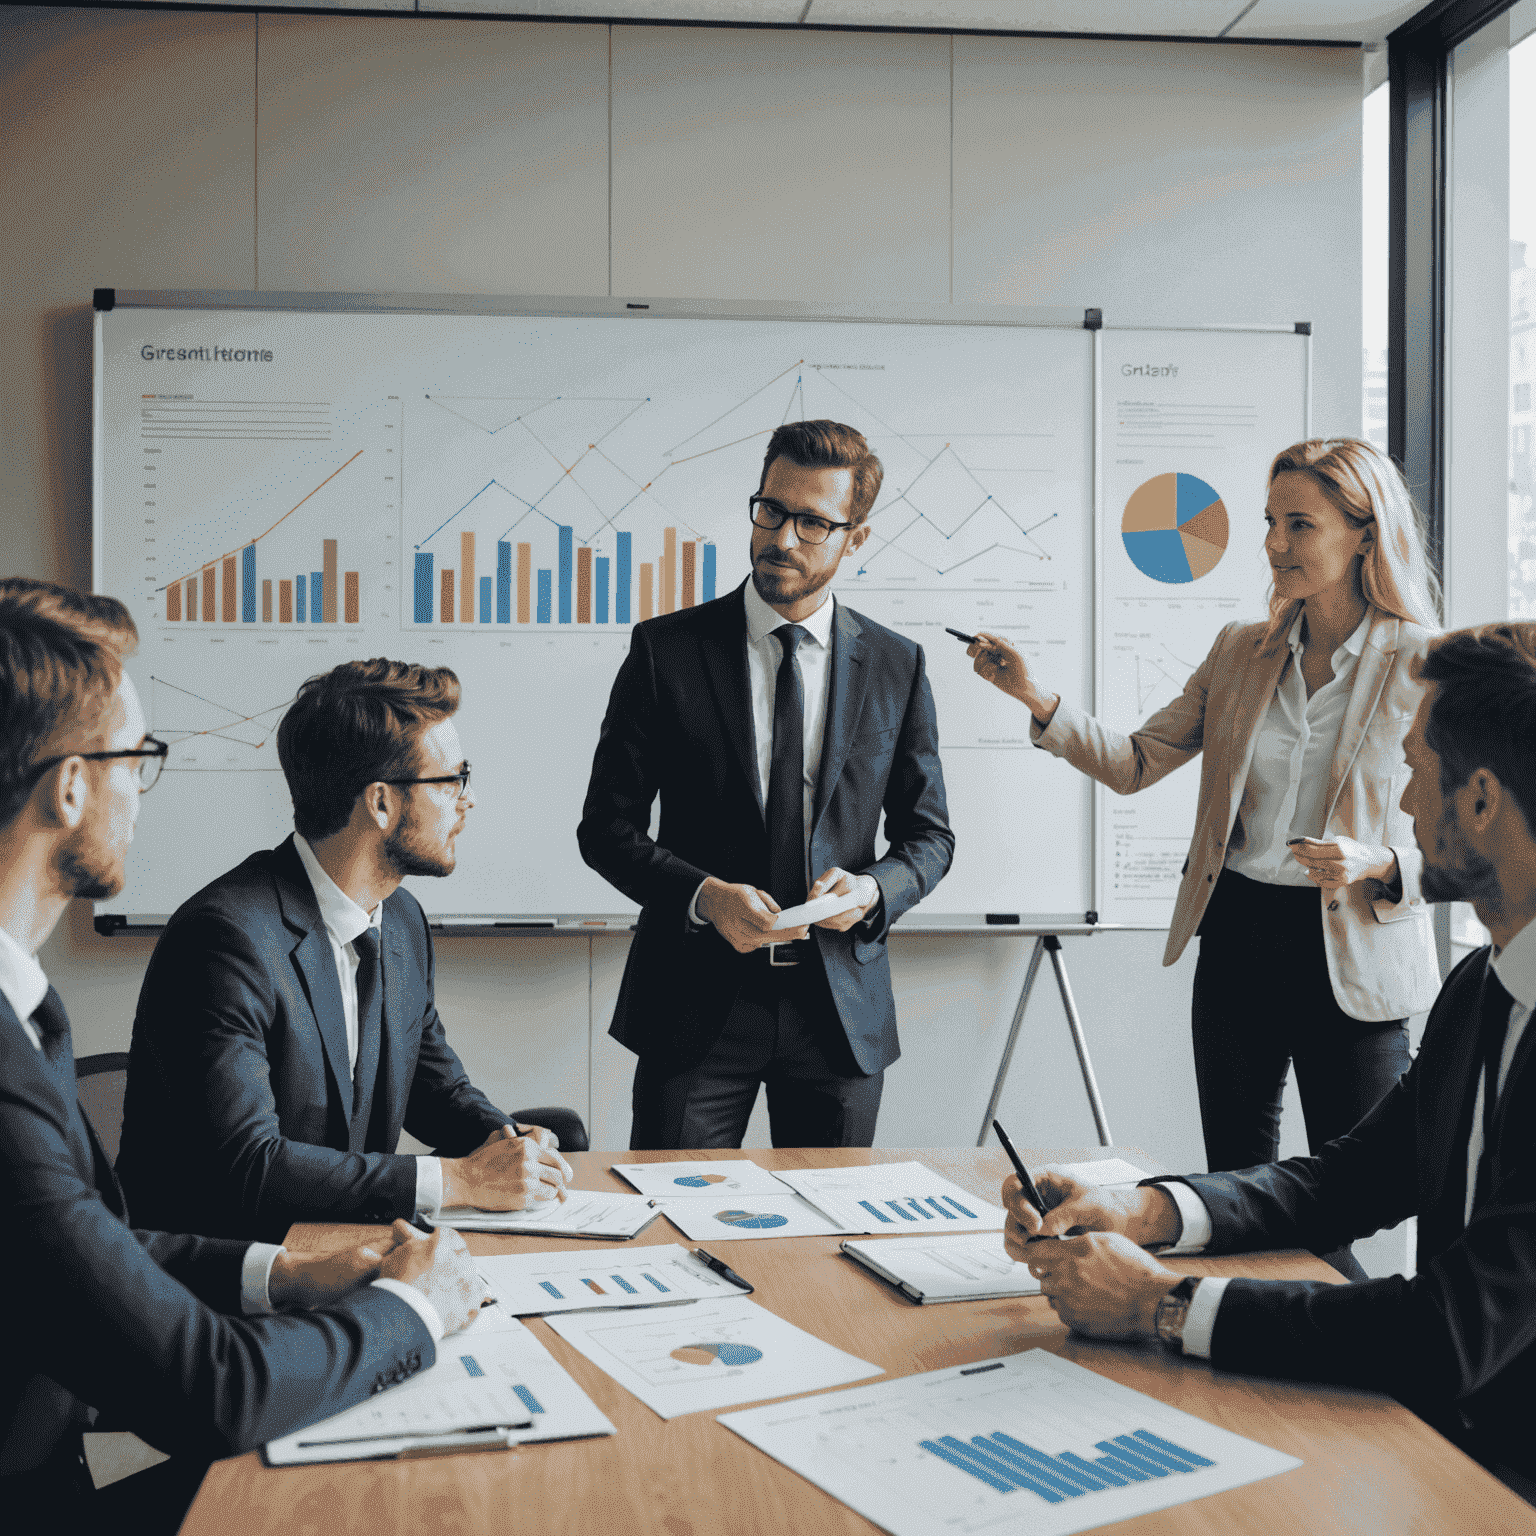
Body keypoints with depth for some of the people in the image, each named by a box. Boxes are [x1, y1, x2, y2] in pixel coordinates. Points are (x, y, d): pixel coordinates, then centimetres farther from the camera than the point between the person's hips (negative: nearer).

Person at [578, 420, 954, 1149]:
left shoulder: (897, 666, 5)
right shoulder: (666, 650, -2)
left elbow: (928, 834, 10)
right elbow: (605, 826, -1)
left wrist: (873, 890, -11)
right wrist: (704, 895, -17)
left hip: (843, 1007, 2)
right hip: (697, 1004, -2)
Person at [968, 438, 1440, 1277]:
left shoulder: (1424, 669, -6)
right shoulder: (1239, 652, 8)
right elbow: (1134, 763, 8)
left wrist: (1376, 864, -22)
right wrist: (1038, 699, -5)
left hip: (1349, 954, -4)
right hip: (1236, 936, 4)